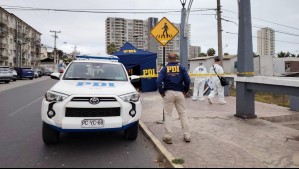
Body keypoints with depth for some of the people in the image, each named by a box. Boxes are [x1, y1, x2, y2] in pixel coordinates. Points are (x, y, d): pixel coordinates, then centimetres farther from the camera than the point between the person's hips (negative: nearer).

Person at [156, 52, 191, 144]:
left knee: (168, 115, 7)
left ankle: (168, 137, 9)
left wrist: (161, 92, -1)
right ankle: (187, 136, 14)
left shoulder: (164, 69, 1)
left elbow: (159, 81, -11)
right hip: (179, 93, 1)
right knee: (183, 114, 10)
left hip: (168, 93, -1)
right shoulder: (181, 68, 2)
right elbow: (187, 80, -8)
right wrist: (185, 91, 5)